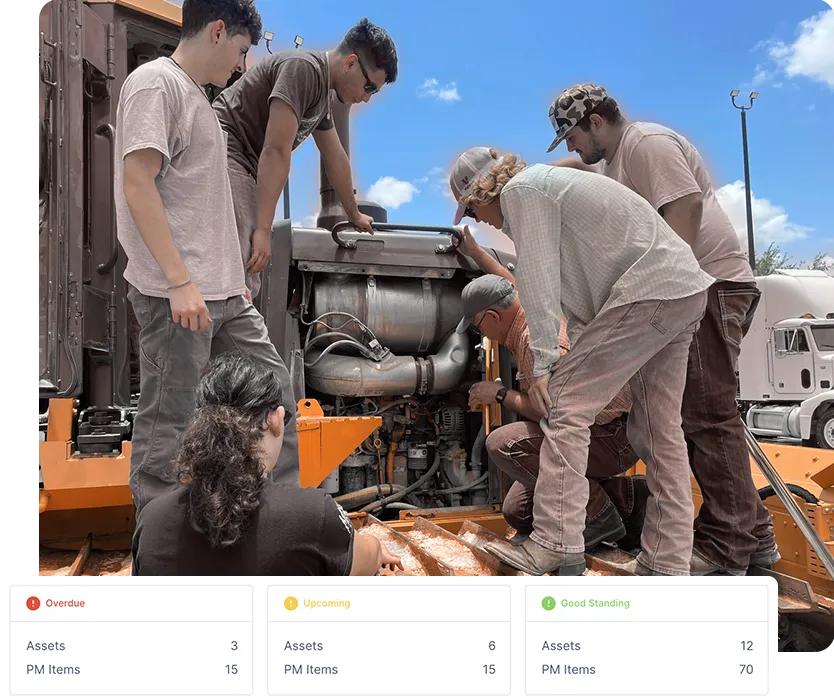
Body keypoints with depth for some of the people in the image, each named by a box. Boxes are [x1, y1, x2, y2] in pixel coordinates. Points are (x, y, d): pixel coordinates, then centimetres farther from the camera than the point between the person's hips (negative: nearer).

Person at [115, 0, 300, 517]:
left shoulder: (196, 94, 22)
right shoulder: (156, 83, -6)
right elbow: (137, 184, -16)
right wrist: (179, 281, -21)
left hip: (223, 294, 9)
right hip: (174, 295, -9)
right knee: (169, 421, 0)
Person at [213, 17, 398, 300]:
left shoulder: (321, 92, 18)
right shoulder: (303, 68, -13)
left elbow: (336, 158, 29)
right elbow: (276, 152, -20)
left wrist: (355, 214, 40)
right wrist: (263, 230, -22)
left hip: (243, 167, 10)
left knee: (245, 287, 3)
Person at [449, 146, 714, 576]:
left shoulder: (520, 190, -4)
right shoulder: (547, 184, 26)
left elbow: (538, 278, -13)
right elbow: (572, 282, 23)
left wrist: (543, 365, -12)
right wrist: (583, 355, 19)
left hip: (645, 292, -11)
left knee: (564, 403, -10)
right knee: (659, 429, 11)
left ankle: (556, 545, -10)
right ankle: (668, 563, 18)